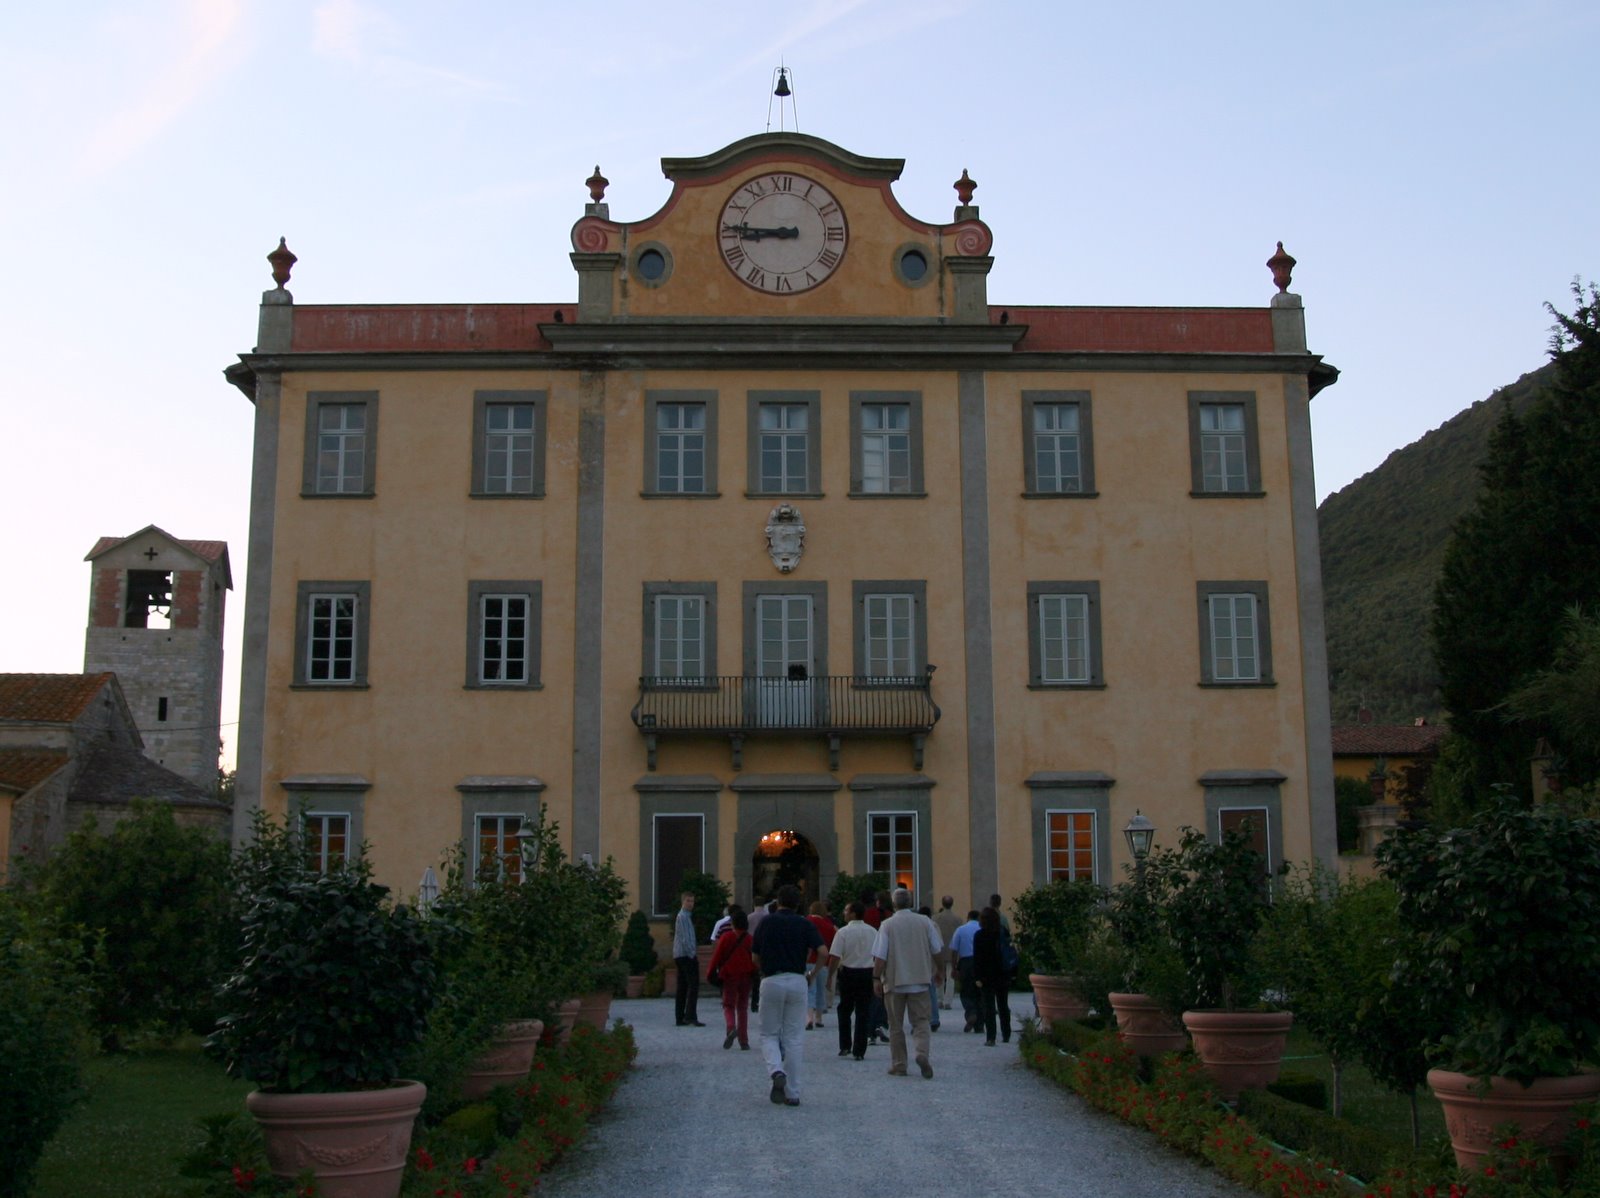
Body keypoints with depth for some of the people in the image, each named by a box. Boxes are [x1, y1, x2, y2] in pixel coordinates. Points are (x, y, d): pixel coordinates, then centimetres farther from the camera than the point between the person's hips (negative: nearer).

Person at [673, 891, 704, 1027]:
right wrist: (692, 955, -17)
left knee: (682, 987, 10)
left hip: (680, 955, 10)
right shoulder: (683, 917, -13)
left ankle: (681, 1018, 12)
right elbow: (684, 939, -19)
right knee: (693, 985, -13)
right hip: (686, 955, -10)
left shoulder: (686, 916, 19)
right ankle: (691, 1016, -18)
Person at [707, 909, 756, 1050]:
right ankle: (744, 1041, 9)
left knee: (728, 1005, 7)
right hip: (746, 977, 2)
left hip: (729, 976, -2)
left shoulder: (726, 937, -5)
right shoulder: (750, 939, 0)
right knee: (743, 1007, 11)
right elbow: (755, 959, 1)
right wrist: (754, 974, 11)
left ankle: (731, 1027, -23)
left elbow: (717, 955, -6)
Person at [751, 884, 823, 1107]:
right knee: (793, 1039, 7)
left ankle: (777, 1071, -16)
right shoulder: (805, 924, 4)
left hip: (771, 982, -1)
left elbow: (756, 958, 9)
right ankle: (792, 1093, 7)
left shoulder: (766, 922, 5)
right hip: (797, 982, 1)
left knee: (769, 1034, 12)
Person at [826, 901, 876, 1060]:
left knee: (844, 1011, 15)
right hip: (867, 973, 2)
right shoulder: (872, 932, 3)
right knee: (863, 1013, 5)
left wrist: (830, 976, -6)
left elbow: (835, 957, -14)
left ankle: (845, 1046, 15)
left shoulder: (843, 932, -10)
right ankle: (859, 1051, 3)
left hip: (848, 973, -2)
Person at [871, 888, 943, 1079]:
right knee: (921, 1020, 6)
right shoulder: (924, 922, 1)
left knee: (896, 1026, 9)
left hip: (894, 981, -1)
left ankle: (898, 1065, 11)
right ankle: (922, 1053, -18)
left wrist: (876, 978, -1)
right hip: (919, 979, 1)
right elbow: (937, 950, 8)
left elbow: (880, 956, -10)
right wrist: (936, 971, 24)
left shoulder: (887, 925, -7)